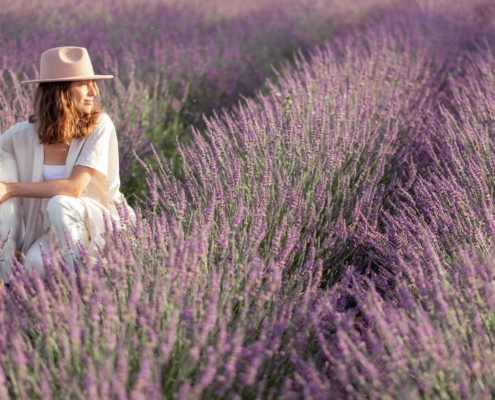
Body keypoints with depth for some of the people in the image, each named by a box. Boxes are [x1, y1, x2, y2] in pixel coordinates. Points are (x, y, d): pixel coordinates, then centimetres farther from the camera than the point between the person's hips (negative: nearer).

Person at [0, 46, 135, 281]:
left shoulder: (99, 125, -16)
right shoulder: (23, 134, -8)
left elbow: (74, 187, -23)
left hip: (103, 220, -2)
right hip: (55, 229, 2)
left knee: (59, 204, -33)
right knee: (34, 266, -29)